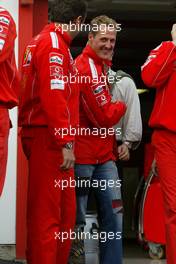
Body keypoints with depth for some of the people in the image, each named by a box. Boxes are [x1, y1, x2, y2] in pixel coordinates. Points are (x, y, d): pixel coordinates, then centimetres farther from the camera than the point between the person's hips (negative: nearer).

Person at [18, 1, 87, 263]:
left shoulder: (41, 41, 20)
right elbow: (54, 96, -21)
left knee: (64, 212, 13)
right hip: (50, 138, -10)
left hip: (46, 137, 10)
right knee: (47, 213, -7)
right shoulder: (53, 44, -11)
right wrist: (66, 143, -21)